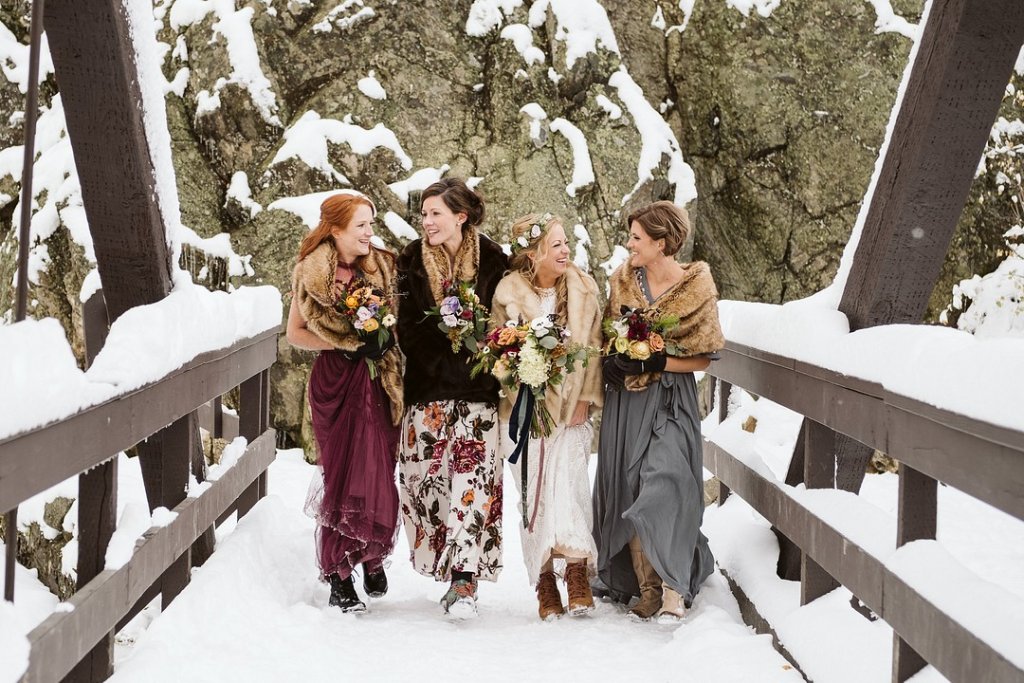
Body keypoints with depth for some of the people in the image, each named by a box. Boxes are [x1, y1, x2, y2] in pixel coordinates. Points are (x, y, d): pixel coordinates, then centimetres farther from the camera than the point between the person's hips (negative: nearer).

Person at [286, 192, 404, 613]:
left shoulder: (383, 267, 5)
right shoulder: (312, 273, -2)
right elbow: (295, 333, 1)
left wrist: (384, 339, -5)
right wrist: (344, 344, -10)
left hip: (379, 384, 2)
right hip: (335, 383, -2)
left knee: (379, 477, -1)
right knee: (340, 476, -1)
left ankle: (373, 557, 22)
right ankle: (339, 577, 8)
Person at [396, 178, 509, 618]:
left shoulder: (492, 261, 1)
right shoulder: (413, 261, 6)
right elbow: (407, 328, 3)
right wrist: (444, 365, -10)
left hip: (476, 391, -2)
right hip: (427, 390, 2)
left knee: (472, 481, -10)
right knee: (428, 479, 2)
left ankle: (463, 580, -12)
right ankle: (458, 574, 16)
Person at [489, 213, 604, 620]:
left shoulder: (582, 288, 3)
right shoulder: (508, 292, -2)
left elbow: (593, 346, 4)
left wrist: (585, 398, -3)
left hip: (570, 407, 1)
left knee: (568, 485, -13)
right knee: (534, 493, 0)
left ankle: (578, 575, -9)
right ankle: (544, 582, 6)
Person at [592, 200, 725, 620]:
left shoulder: (696, 288, -7)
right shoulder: (623, 281, 6)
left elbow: (703, 357, -5)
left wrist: (653, 363, -15)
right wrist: (613, 360, -6)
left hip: (670, 401, -4)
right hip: (624, 401, 5)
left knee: (664, 488, -17)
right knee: (627, 491, 2)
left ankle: (673, 588, -8)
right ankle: (646, 586, 13)